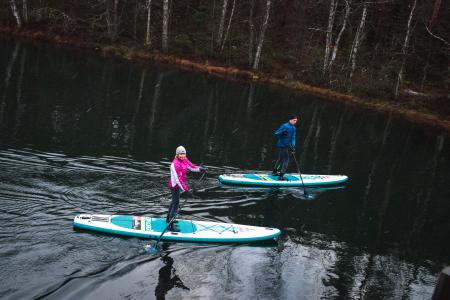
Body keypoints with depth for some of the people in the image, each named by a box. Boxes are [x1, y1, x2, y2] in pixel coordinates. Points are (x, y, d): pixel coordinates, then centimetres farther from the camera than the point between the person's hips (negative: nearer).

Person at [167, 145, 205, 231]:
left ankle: (168, 219, 46)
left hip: (178, 185, 10)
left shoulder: (184, 160, -3)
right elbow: (178, 180, -30)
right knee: (176, 205, -5)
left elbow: (191, 167, 7)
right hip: (174, 186, -10)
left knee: (174, 202, 26)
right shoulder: (175, 164, -29)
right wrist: (185, 190, -31)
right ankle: (170, 226, 3)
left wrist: (200, 169, -12)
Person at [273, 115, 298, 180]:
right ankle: (281, 176, -5)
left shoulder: (293, 128, 9)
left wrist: (293, 147, -11)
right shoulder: (285, 126, -16)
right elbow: (276, 134, -16)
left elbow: (293, 138, 2)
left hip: (286, 146, 9)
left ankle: (275, 171, 37)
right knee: (286, 160, -8)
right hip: (282, 145, -9)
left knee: (281, 159, 22)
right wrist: (282, 132, -33)